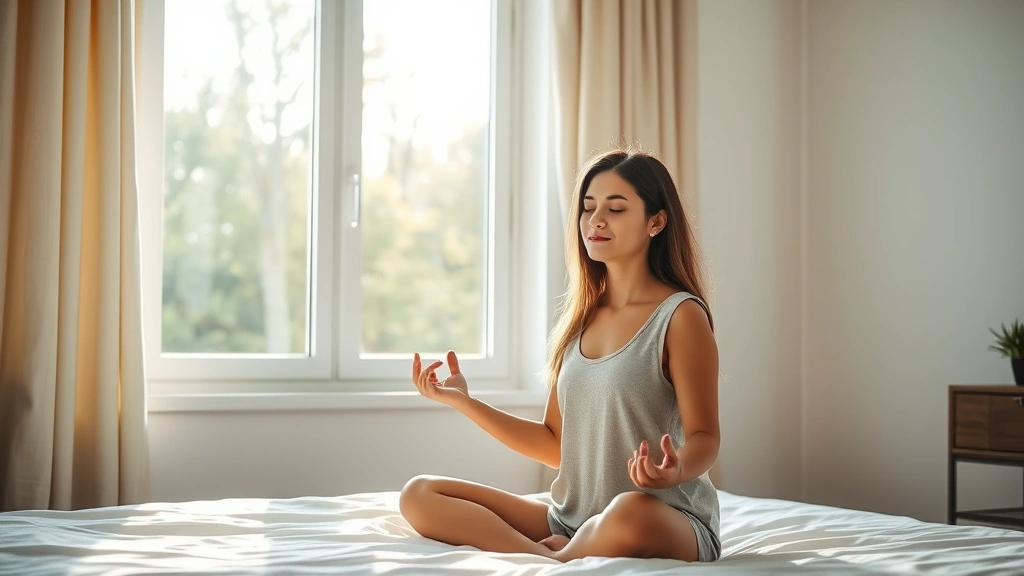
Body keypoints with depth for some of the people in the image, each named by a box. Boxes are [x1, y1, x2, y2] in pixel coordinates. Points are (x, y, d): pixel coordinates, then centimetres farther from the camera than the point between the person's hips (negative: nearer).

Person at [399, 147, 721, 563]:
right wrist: (464, 402, 6)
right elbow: (555, 446, 12)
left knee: (630, 514, -42)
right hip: (570, 519, 6)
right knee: (419, 495, -7)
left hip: (665, 519, -6)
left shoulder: (680, 315, -6)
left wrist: (676, 471, -31)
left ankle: (556, 560, -13)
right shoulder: (578, 319, 12)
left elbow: (704, 438, -9)